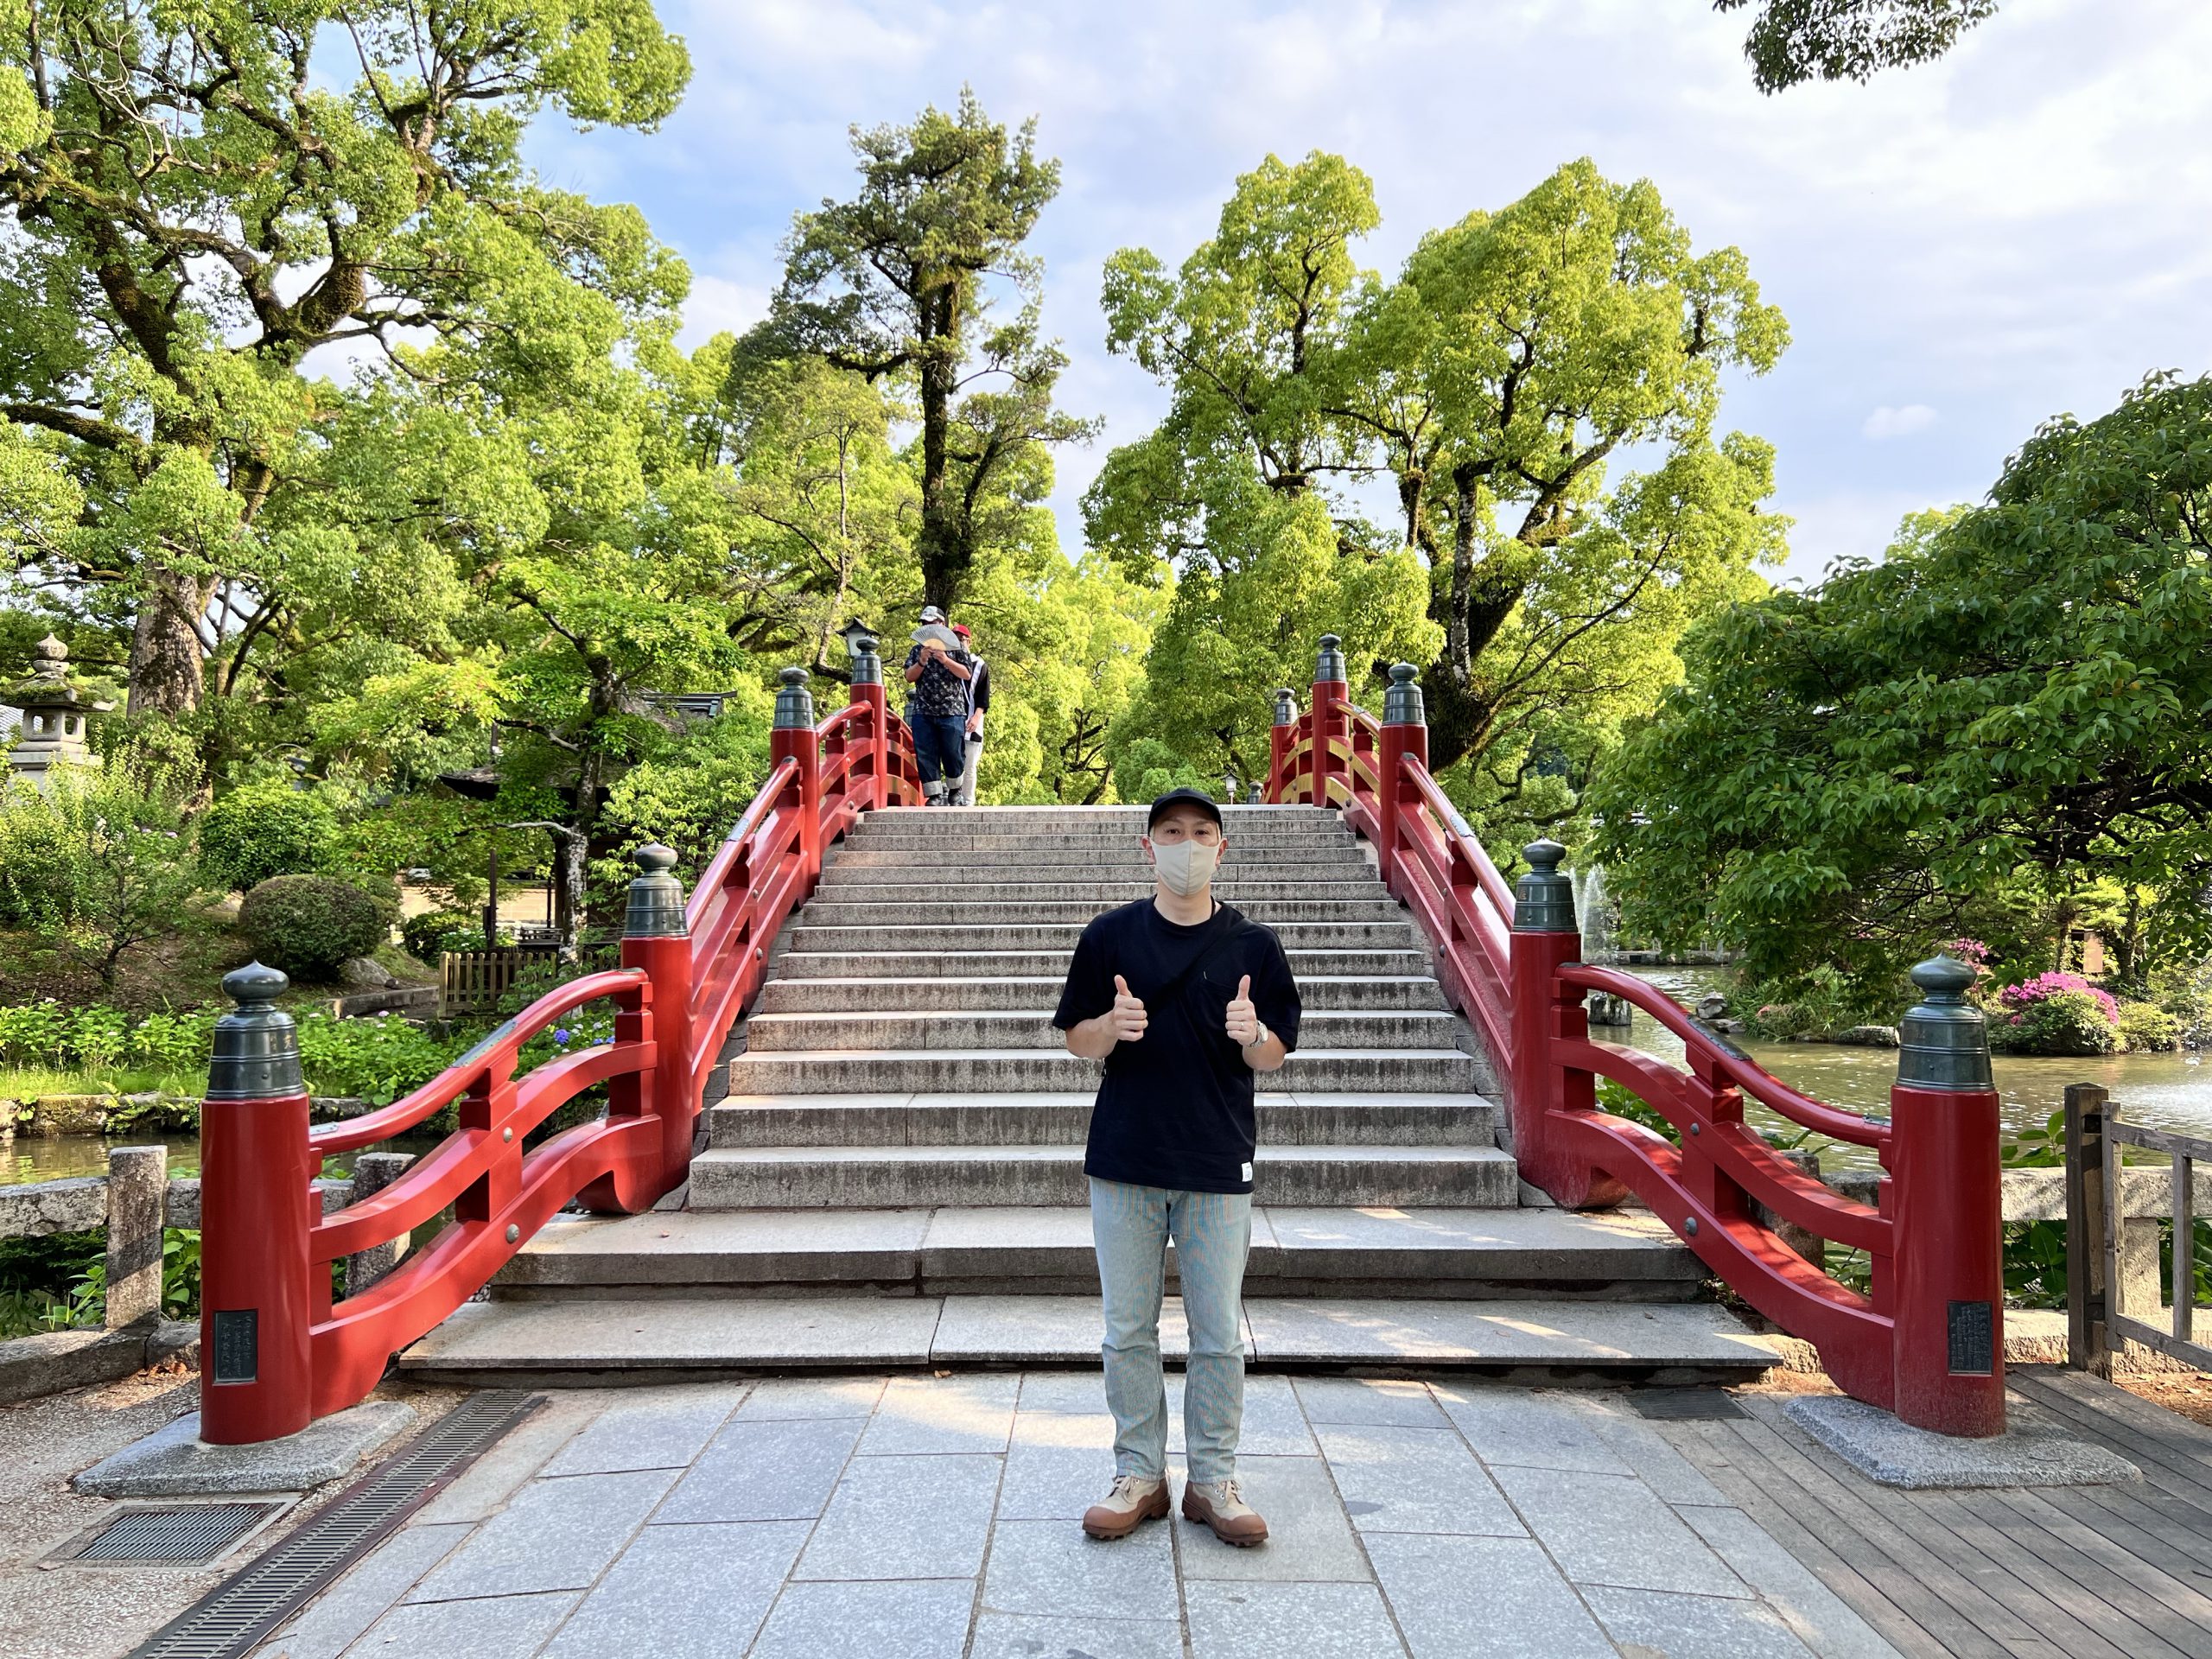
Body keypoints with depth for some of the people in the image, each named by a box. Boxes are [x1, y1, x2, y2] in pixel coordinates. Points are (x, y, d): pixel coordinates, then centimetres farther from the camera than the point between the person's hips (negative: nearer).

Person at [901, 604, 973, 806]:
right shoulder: (917, 650, 16)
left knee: (952, 754, -1)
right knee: (925, 755, -3)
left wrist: (946, 660, -13)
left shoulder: (954, 647, 8)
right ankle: (934, 795, 0)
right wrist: (921, 662, -10)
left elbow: (966, 674, -1)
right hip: (923, 712, 3)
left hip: (952, 712, -3)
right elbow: (909, 677, 8)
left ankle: (954, 791, 17)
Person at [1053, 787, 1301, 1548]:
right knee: (1129, 1329, 9)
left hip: (1218, 1167, 0)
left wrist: (1251, 1035, -17)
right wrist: (1115, 1026, -16)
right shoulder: (1110, 935, 3)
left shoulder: (1253, 945, 3)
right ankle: (1139, 1474, 23)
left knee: (1219, 1334, 6)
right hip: (1124, 1160, 1)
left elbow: (1274, 1056, 6)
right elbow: (1078, 1040, 6)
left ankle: (1213, 1479, 21)